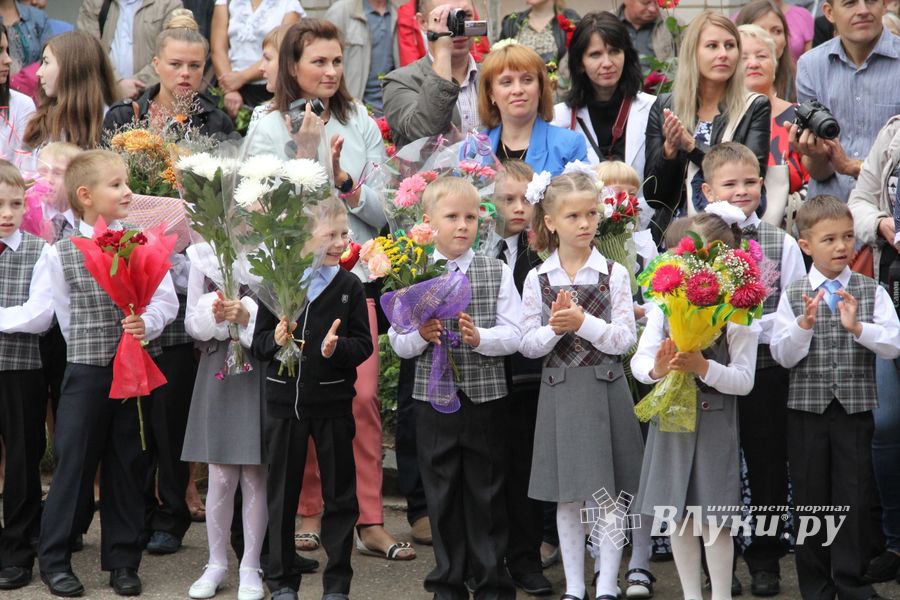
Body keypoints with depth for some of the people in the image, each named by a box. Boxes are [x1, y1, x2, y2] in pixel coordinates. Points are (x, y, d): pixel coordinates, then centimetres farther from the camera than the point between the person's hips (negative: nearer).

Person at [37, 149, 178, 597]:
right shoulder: (61, 253, -3)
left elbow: (167, 301, -3)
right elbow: (67, 315, 6)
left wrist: (145, 324, -20)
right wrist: (92, 349, 7)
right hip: (85, 371, -2)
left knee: (126, 464, 9)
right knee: (74, 463, 2)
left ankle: (122, 561, 20)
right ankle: (53, 560, 15)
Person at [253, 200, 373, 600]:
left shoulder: (350, 286, -1)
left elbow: (364, 344, -2)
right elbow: (258, 342, 1)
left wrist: (337, 348, -21)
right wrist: (275, 340, -20)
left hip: (333, 402, 0)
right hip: (284, 399, 0)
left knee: (340, 494, 6)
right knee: (282, 493, 9)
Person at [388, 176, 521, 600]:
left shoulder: (497, 272, 1)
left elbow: (513, 336, -4)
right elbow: (398, 345, 3)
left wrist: (479, 337, -21)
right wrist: (420, 335, -17)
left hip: (485, 396, -1)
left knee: (486, 492, 5)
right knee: (442, 493, 9)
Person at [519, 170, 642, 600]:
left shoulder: (614, 274, -2)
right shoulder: (537, 279, 2)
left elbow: (624, 340, -7)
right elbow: (528, 345, 1)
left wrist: (583, 322, -19)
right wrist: (555, 329, -17)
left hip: (605, 390, -1)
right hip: (560, 392, 1)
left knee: (606, 495, 2)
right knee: (567, 497, 8)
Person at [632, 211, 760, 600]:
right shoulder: (663, 307, 2)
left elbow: (744, 380, -11)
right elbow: (638, 361, -1)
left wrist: (703, 367, -26)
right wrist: (656, 369, -23)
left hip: (715, 423, -4)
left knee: (713, 522, -1)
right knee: (678, 518, 10)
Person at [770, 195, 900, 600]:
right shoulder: (793, 296, 0)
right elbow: (782, 355, -4)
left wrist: (857, 327, -22)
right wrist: (805, 323, -19)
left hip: (854, 410, 0)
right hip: (807, 410, 0)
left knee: (856, 497, 3)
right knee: (810, 496, 8)